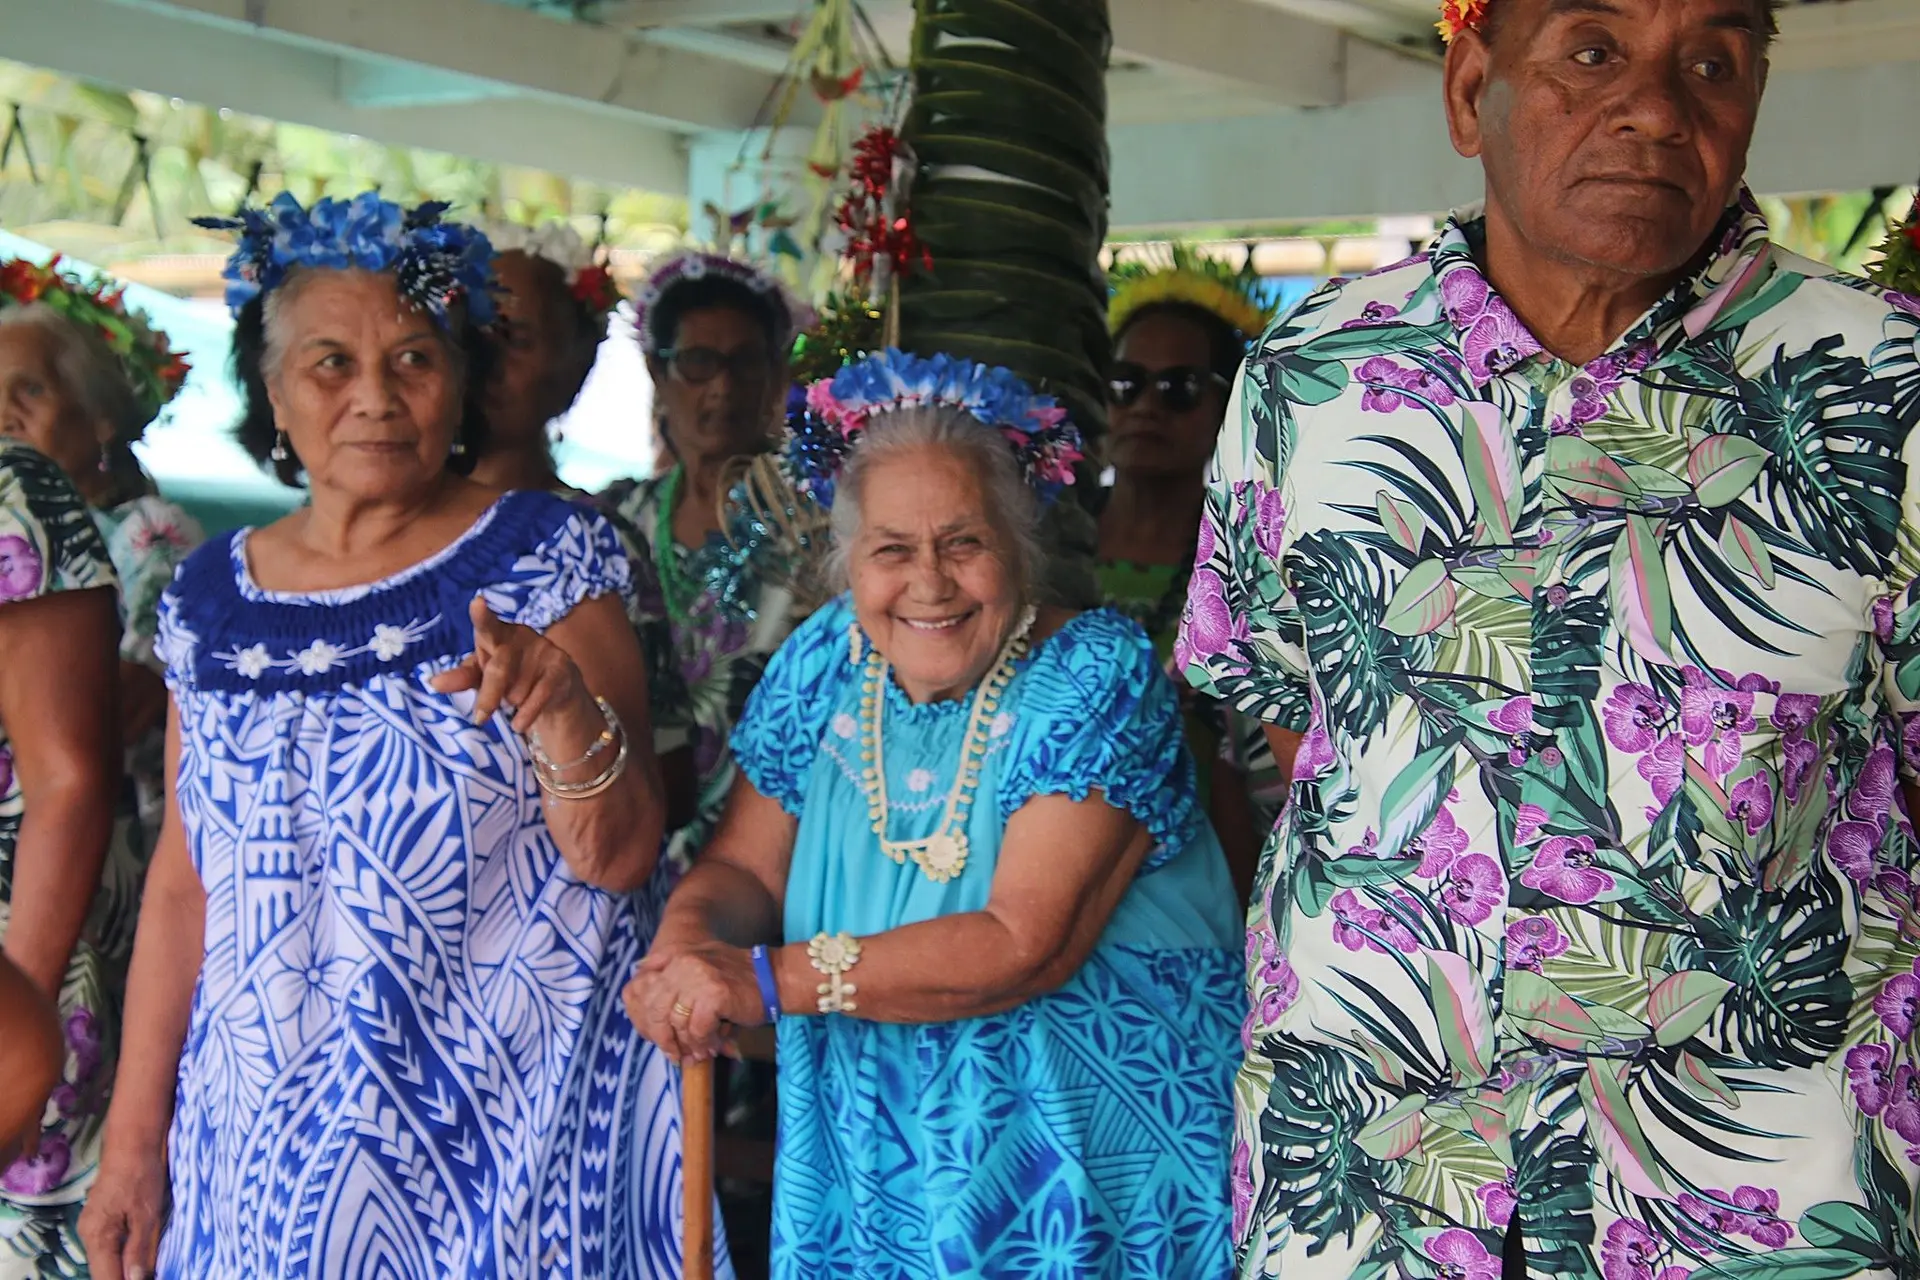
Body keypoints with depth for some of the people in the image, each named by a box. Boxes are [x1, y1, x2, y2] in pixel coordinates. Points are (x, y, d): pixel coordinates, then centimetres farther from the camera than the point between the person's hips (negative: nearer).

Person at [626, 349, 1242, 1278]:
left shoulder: (1094, 674, -16)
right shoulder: (825, 663, 0)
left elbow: (1024, 946, -24)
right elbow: (743, 867, 5)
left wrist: (771, 980, -27)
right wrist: (687, 940, -19)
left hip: (1081, 1157, -4)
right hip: (864, 1147, 5)